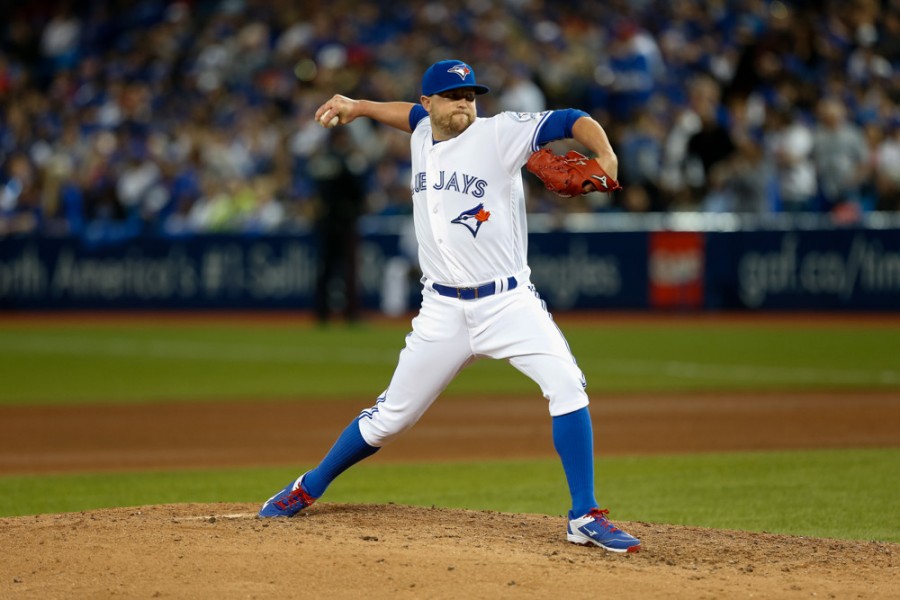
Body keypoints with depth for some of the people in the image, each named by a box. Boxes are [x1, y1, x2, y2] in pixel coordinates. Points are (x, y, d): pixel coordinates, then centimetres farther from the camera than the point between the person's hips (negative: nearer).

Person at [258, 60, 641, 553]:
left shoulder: (498, 134, -7)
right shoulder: (422, 135, 10)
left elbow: (571, 122, -17)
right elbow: (414, 115, 35)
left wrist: (604, 155, -35)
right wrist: (358, 107, 28)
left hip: (508, 303, -3)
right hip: (444, 310, 4)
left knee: (566, 385, -23)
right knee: (391, 416, 8)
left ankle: (584, 518, -18)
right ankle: (308, 489, 29)